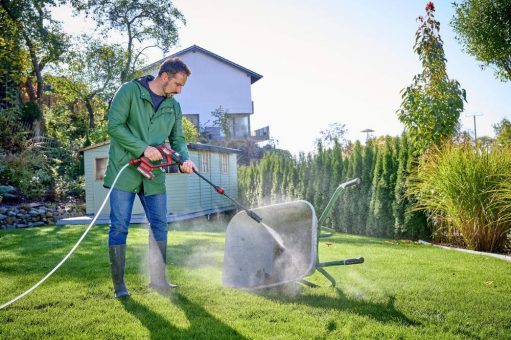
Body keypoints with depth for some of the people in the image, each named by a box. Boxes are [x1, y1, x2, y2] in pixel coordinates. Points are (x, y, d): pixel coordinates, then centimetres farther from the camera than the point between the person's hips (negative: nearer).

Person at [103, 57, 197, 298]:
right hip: (124, 171, -5)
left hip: (154, 175, 5)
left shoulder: (173, 107, 11)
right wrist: (143, 148, -20)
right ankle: (119, 284, 9)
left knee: (160, 226, 7)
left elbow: (177, 139, 11)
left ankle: (158, 279, 20)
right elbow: (114, 125, -12)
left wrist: (185, 159, -10)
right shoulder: (130, 91, -5)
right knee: (119, 226, -2)